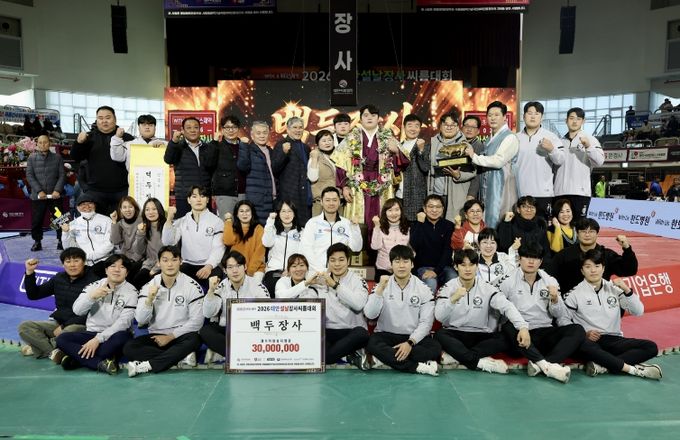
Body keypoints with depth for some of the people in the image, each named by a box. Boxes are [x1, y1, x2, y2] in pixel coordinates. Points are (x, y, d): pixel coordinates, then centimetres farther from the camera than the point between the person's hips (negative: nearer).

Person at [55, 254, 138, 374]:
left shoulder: (131, 292, -5)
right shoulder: (94, 286, 6)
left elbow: (124, 322, -14)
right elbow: (77, 311, -4)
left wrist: (98, 339, -21)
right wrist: (92, 296, -22)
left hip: (114, 335, -3)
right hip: (92, 333, 4)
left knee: (123, 337, -37)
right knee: (61, 339, -20)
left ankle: (78, 358, -24)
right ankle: (101, 363, -31)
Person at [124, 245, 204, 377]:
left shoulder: (192, 286, -6)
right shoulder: (149, 286, 2)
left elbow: (197, 321, -9)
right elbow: (140, 320, -4)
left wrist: (171, 336, -12)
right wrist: (149, 299, -20)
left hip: (180, 336, -2)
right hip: (156, 336, 3)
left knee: (194, 340, -35)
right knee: (129, 348, -23)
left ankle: (147, 365, -31)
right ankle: (181, 356, -22)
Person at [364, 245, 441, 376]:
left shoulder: (423, 289, -1)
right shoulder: (382, 286, 0)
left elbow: (426, 322, -6)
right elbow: (370, 315, -13)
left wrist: (410, 343, -20)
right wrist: (380, 289, -24)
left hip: (414, 337, 0)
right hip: (386, 335, 0)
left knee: (435, 348, -28)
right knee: (372, 344, -33)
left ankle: (389, 358, -25)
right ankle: (418, 367, -29)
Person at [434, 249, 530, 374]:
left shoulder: (486, 288, -1)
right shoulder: (448, 288, -3)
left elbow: (507, 306, -16)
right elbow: (439, 317, -15)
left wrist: (523, 327, -34)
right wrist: (453, 299, -33)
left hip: (481, 336, 2)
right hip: (454, 335, -1)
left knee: (505, 339, -24)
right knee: (439, 335, -32)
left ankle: (456, 356, -26)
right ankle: (481, 362, -30)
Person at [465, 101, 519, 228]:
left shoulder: (510, 137, -10)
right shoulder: (491, 137, 16)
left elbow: (498, 161, -19)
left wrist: (474, 156, -12)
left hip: (500, 185, -8)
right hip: (487, 184, 8)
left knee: (496, 221, -6)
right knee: (486, 219, 10)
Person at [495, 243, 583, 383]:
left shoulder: (550, 281, 10)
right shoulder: (508, 281, 1)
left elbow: (561, 316, 10)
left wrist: (555, 300, -9)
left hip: (544, 333, 3)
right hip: (519, 334, -3)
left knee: (578, 330, -20)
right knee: (508, 326, -35)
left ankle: (539, 364, -35)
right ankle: (548, 366, -39)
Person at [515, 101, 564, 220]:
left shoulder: (550, 137, 2)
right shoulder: (516, 138, 10)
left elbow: (560, 160, -3)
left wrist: (551, 149, -21)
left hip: (543, 193, -2)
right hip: (520, 193, 2)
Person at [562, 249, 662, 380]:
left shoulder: (614, 288, 13)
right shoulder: (574, 294, 4)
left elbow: (638, 311, 7)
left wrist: (626, 290, -6)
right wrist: (584, 334, -16)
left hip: (614, 340, 4)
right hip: (589, 340, -4)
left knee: (651, 347, -19)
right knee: (582, 345, -39)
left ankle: (602, 365, -31)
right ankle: (633, 368, -32)